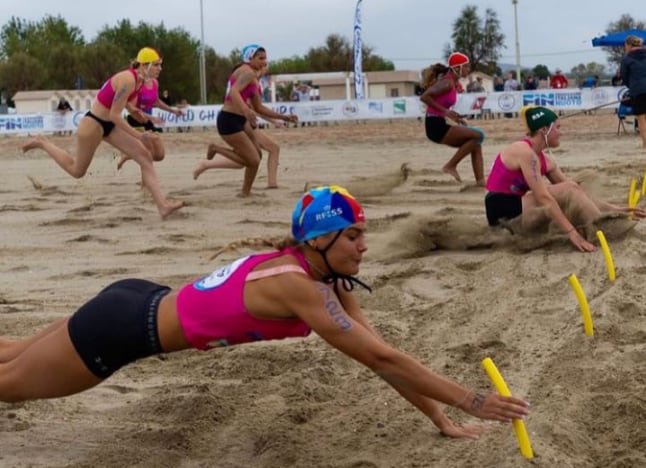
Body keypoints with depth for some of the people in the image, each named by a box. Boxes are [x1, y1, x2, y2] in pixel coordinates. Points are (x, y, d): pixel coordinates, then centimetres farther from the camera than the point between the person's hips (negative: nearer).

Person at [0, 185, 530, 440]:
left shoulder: (326, 278, -5)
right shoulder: (297, 285, -31)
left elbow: (381, 355, -3)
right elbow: (381, 358, -33)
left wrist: (441, 419, -7)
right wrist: (469, 400, -32)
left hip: (145, 305, 8)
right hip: (125, 323, -8)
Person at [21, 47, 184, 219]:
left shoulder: (139, 79, 0)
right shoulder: (128, 81, -28)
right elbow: (115, 115, -27)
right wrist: (139, 136, -25)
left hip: (109, 124, 9)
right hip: (94, 124, -9)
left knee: (145, 157, -6)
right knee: (77, 171, 9)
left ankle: (162, 205, -11)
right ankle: (42, 143, 27)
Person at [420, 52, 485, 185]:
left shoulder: (453, 83, 14)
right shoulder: (447, 83, -15)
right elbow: (424, 97, -24)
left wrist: (455, 117, 11)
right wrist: (445, 111, -23)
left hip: (439, 126, 10)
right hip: (436, 126, -10)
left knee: (476, 144, 8)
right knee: (478, 135, -12)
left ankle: (480, 180, 4)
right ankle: (451, 166, -7)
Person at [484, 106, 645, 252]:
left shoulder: (545, 160, 12)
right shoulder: (524, 152, -17)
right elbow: (543, 197, -25)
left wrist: (613, 209, 9)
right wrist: (571, 232, -30)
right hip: (504, 214, -9)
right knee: (569, 191, -17)